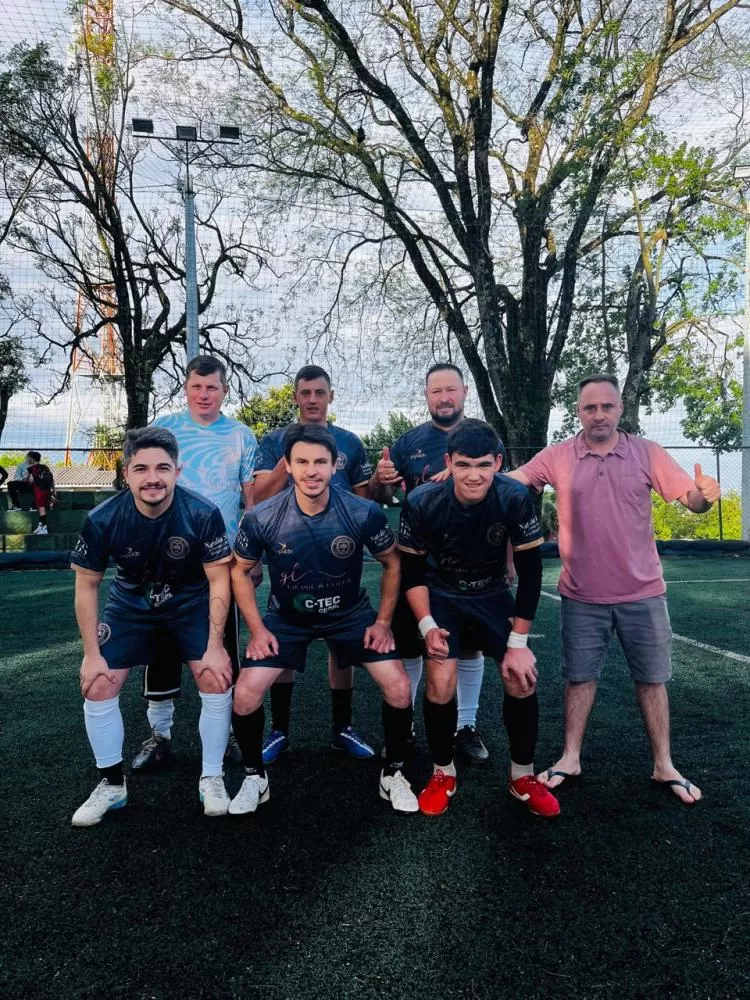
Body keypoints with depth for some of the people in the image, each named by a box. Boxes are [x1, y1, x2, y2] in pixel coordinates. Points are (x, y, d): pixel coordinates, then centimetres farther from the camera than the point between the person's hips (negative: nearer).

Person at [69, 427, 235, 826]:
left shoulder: (203, 514, -29)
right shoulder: (102, 519, -24)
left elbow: (219, 579, -18)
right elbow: (86, 585, -11)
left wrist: (215, 646, -18)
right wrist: (91, 654, -11)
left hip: (192, 602, -1)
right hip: (130, 604, 2)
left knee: (216, 681, -13)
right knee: (97, 687, -4)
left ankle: (211, 778, 9)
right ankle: (112, 785, 17)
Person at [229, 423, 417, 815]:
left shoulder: (364, 513, -22)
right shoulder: (262, 518, -22)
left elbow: (392, 563, -4)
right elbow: (240, 570, -3)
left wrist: (383, 621, -7)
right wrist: (257, 629, -8)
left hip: (351, 613, 0)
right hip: (286, 617, 0)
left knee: (398, 687, -13)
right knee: (245, 694, -14)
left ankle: (393, 773, 13)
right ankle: (255, 777, 14)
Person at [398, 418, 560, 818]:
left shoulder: (515, 498, -24)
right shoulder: (422, 503, -26)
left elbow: (530, 573, -15)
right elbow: (412, 571, -11)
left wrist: (519, 642, -15)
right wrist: (428, 626, -22)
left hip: (493, 596, 1)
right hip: (441, 598, -1)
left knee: (522, 678, -9)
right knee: (441, 684, -17)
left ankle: (523, 776, 15)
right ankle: (443, 774, 10)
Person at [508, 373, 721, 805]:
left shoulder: (648, 453, -4)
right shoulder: (558, 457, -5)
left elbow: (690, 497, -8)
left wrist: (705, 495, -31)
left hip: (643, 592, 0)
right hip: (583, 595, 0)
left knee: (652, 678, 11)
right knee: (580, 676, 12)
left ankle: (665, 765, 27)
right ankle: (571, 758, 27)